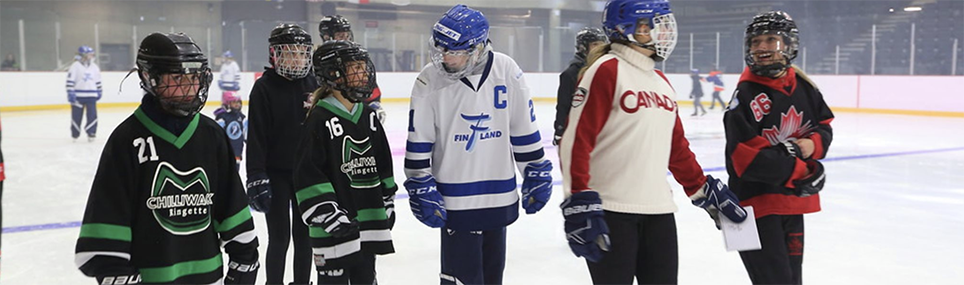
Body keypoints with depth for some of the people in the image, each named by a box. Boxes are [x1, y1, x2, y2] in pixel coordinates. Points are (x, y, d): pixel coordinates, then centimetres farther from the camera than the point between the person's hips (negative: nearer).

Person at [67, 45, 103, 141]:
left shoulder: (94, 67, 11)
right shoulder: (75, 66, -6)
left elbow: (98, 81, 20)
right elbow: (70, 80, -9)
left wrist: (99, 91, 20)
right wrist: (70, 93, -13)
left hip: (91, 97, 4)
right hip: (78, 96, -4)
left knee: (92, 115, -3)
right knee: (76, 116, 5)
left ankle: (91, 133, 6)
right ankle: (75, 135, 17)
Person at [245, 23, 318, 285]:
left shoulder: (312, 84, 5)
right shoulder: (264, 87, -9)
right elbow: (256, 135, -13)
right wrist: (256, 178, -19)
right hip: (276, 174, -4)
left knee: (303, 235, 13)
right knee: (280, 237, 2)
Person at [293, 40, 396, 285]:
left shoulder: (368, 116, 8)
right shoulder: (320, 120, -14)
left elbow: (383, 165, 16)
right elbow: (308, 174, -18)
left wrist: (387, 205, 15)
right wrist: (331, 216, -20)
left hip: (369, 222, 7)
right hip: (334, 228, -7)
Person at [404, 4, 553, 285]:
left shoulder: (507, 71, -8)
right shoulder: (430, 80, -12)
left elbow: (525, 130, 1)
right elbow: (419, 142, -7)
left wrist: (536, 175, 5)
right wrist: (421, 189, -7)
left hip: (500, 196, 3)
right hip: (455, 200, -3)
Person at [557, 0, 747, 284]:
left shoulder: (661, 81, 16)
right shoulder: (606, 70, -9)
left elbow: (676, 146, 22)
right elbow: (576, 140, -16)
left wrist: (705, 190, 22)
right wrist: (579, 205, -21)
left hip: (659, 210, 8)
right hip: (610, 212, -7)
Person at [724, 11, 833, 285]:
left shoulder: (803, 86, 3)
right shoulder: (745, 95, -17)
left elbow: (824, 127, 15)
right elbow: (748, 159, -23)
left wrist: (813, 144, -8)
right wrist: (803, 172, -16)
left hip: (794, 202, 7)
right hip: (757, 204, -7)